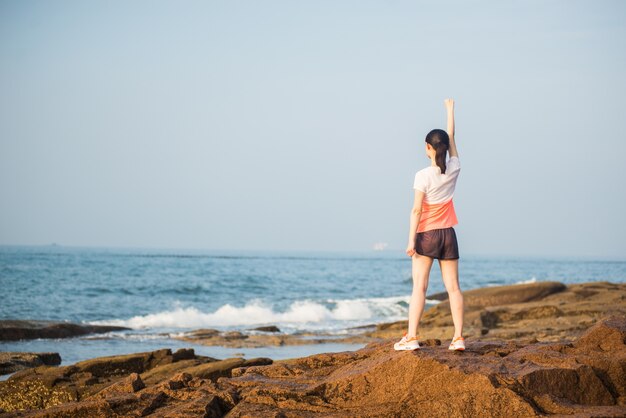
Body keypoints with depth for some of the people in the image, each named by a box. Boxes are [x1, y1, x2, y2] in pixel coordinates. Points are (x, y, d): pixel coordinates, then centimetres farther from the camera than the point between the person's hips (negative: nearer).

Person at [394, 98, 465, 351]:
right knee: (453, 287, 4)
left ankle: (411, 337, -11)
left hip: (427, 235, -4)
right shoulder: (454, 170, 1)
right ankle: (458, 337, 0)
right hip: (448, 234, 4)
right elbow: (451, 139, 16)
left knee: (419, 287, -5)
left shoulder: (423, 176, -12)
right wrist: (450, 110, 27)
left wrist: (411, 240, -13)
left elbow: (416, 210, -15)